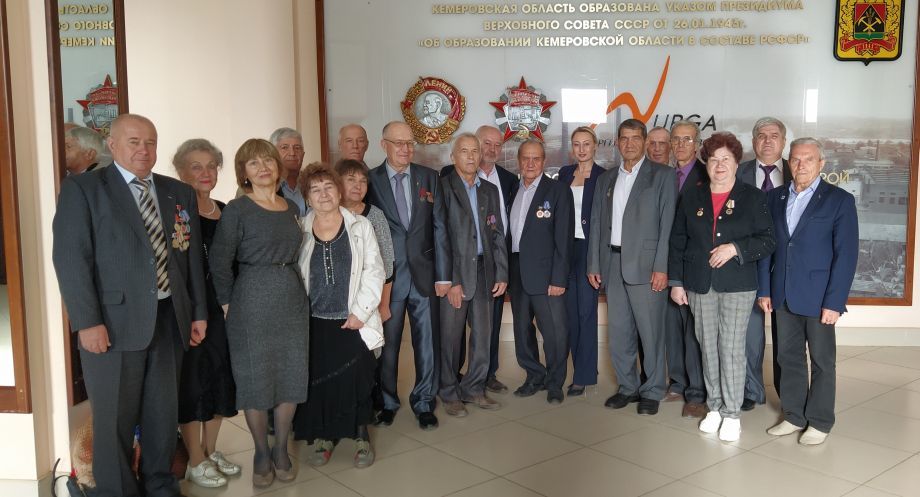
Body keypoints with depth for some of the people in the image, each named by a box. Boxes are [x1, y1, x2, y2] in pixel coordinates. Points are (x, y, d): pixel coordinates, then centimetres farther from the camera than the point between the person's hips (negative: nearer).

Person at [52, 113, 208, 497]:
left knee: (164, 410, 14)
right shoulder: (82, 188, -3)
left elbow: (192, 257, 14)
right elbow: (71, 258, -9)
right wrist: (88, 321, -15)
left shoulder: (180, 193, 12)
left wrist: (198, 312, 12)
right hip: (114, 321, -4)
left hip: (169, 318, 5)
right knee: (115, 416, 6)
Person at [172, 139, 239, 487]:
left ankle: (211, 451, 31)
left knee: (220, 377, 14)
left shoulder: (225, 212, 10)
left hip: (218, 308, 7)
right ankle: (196, 463, 19)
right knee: (192, 381, 4)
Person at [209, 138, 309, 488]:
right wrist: (228, 303, -4)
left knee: (291, 374, 9)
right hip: (252, 301, -5)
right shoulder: (237, 210, -7)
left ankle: (281, 449, 24)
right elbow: (219, 262, -6)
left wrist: (294, 288, 8)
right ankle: (261, 453, 20)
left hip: (293, 299, 5)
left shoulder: (291, 207, 9)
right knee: (255, 376, 4)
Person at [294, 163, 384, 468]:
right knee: (318, 381, 1)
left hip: (354, 322, 0)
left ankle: (361, 435, 17)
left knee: (358, 380, -3)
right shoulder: (300, 231, 4)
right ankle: (323, 436, 21)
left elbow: (374, 270, 0)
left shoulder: (360, 226, 4)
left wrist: (361, 311, -7)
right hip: (314, 323, 1)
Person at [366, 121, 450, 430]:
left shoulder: (429, 178, 5)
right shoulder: (370, 180, -1)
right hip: (387, 276, -2)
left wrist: (443, 275, 0)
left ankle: (424, 402, 25)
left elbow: (439, 228, 4)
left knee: (427, 343, 8)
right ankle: (387, 401, 27)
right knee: (387, 343, 9)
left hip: (423, 274, 2)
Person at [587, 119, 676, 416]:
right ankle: (627, 387, 22)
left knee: (650, 332, 0)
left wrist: (661, 267, -13)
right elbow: (597, 224, 14)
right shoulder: (606, 179, 16)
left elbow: (667, 223, -6)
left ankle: (652, 391, 13)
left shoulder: (662, 175, 1)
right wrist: (594, 264, 8)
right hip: (612, 264, 5)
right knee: (618, 331, 9)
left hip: (645, 265, -5)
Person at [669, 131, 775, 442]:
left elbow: (767, 241, -2)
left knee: (732, 349, -3)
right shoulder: (692, 198, 9)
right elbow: (677, 242, 10)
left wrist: (735, 248, -17)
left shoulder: (752, 197, 1)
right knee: (708, 347, 8)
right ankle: (714, 407, 20)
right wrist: (676, 281, 5)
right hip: (700, 285, 3)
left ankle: (732, 414, 8)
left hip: (737, 285, -3)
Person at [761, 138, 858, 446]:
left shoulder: (840, 200, -6)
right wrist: (764, 289, 4)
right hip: (783, 296, 4)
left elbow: (847, 254, -9)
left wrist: (834, 302, -14)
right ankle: (794, 416, 26)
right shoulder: (775, 198, 7)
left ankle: (820, 422, 21)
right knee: (789, 358, 13)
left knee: (822, 361, 7)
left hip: (818, 298, -4)